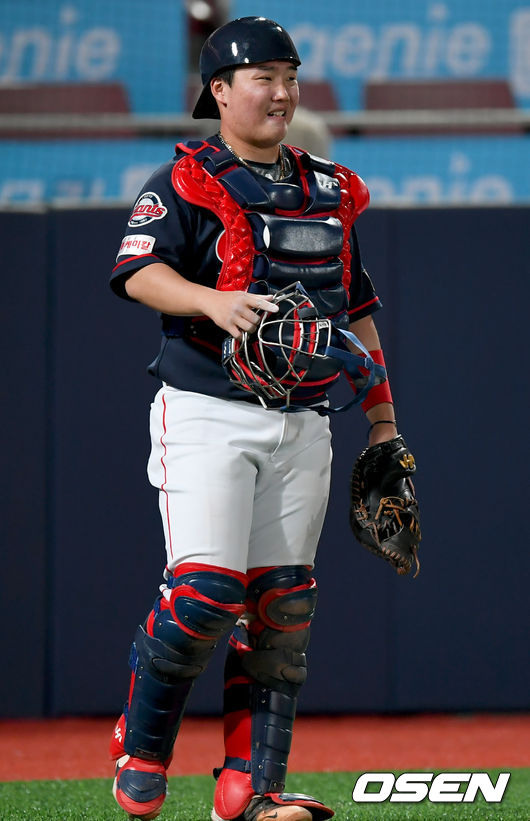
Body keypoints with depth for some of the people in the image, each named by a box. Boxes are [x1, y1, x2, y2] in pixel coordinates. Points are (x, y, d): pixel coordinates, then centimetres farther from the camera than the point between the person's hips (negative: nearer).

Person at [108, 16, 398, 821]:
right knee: (205, 593, -16)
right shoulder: (184, 182, -2)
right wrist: (214, 302, -38)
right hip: (208, 415, -5)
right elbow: (139, 272, -19)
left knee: (282, 605, 1)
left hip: (301, 426, 6)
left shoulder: (330, 190, 16)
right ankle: (141, 748, 5)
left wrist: (383, 421, 16)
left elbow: (357, 310, 21)